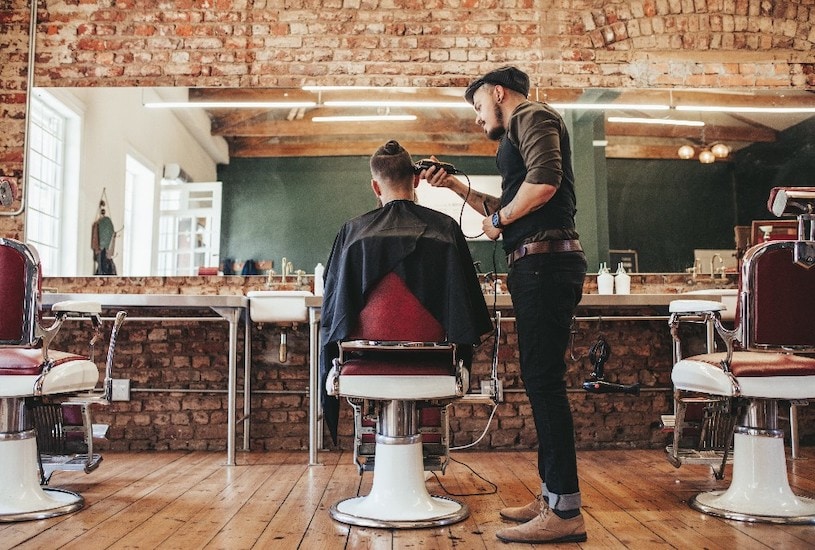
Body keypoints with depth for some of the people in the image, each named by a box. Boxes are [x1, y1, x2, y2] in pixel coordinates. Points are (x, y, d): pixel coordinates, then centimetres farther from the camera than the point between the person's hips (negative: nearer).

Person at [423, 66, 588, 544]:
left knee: (544, 380, -11)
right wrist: (457, 186, 29)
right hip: (536, 266, 10)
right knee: (542, 380, 11)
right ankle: (553, 496, 18)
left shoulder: (532, 117, -2)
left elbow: (544, 182, -20)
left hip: (545, 261, -10)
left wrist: (499, 220, -6)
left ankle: (566, 511, -8)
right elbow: (506, 207, 34)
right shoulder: (521, 133, 29)